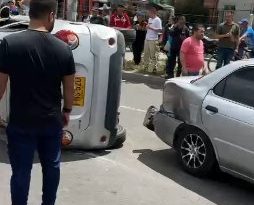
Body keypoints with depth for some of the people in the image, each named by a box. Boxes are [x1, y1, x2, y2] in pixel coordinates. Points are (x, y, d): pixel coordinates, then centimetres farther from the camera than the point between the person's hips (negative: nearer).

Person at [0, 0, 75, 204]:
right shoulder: (63, 48, -6)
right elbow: (69, 87, 2)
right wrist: (67, 111, 18)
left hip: (21, 122, -2)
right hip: (52, 121, 3)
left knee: (21, 171, 9)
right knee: (52, 165, 20)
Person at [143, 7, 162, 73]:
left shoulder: (157, 20, -10)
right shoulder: (150, 19, 15)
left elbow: (160, 30, -17)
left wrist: (150, 28, -22)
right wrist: (146, 27, 4)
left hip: (153, 40, -8)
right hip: (147, 39, 8)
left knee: (152, 55, -4)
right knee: (146, 54, 11)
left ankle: (155, 68, 5)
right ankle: (146, 67, 21)